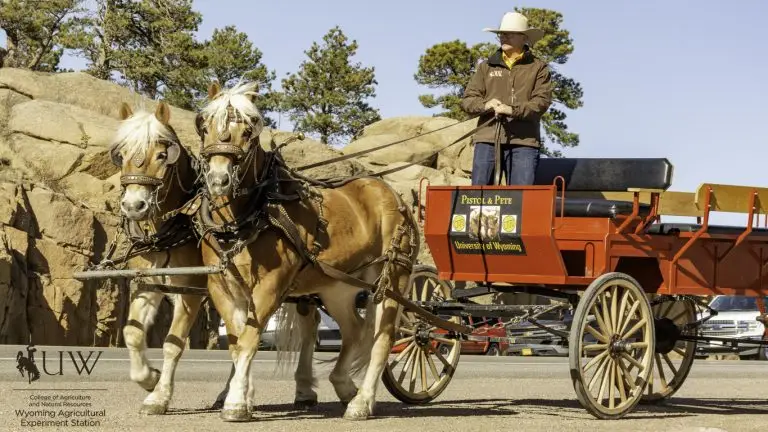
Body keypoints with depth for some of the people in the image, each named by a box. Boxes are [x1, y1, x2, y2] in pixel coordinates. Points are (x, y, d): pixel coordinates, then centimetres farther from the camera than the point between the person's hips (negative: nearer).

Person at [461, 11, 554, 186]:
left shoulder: (538, 68, 9)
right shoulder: (486, 66, 18)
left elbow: (542, 101, -4)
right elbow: (467, 100, 12)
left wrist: (513, 110, -19)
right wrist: (485, 105, -11)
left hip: (524, 141, -2)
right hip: (488, 139, 3)